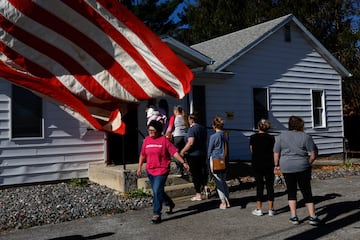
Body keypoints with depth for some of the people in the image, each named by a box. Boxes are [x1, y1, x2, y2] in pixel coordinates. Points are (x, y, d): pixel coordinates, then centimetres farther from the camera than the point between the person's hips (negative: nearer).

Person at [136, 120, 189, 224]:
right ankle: (169, 204, 41)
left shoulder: (164, 140, -9)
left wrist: (183, 162, -15)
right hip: (150, 170, 6)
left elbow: (174, 152, -10)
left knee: (157, 191, -12)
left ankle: (156, 214, -3)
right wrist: (139, 167, 18)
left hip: (161, 170, -6)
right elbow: (143, 154, 16)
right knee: (157, 191, 17)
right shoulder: (146, 140, 6)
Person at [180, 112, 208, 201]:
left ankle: (198, 195, 5)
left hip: (193, 155, -7)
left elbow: (191, 142, -25)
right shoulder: (203, 128, 9)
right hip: (203, 154, 7)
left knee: (195, 174, 0)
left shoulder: (192, 129, -17)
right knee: (202, 171, 20)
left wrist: (183, 151, -16)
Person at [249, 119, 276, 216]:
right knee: (270, 186, 7)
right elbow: (274, 152, -1)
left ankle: (259, 209, 9)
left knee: (259, 186, 6)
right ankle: (270, 209, 11)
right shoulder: (271, 138, -5)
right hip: (269, 165, 0)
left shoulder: (253, 137, -3)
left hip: (257, 165, 0)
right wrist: (275, 166, 9)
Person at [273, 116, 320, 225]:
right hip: (303, 167, -1)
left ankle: (293, 216, 10)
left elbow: (276, 154, 1)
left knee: (291, 191, 13)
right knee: (306, 192, 7)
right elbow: (314, 153, -3)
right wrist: (308, 163, 9)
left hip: (287, 167, 1)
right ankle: (312, 216, 5)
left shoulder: (281, 136, 1)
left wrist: (277, 165, 13)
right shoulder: (305, 137, -2)